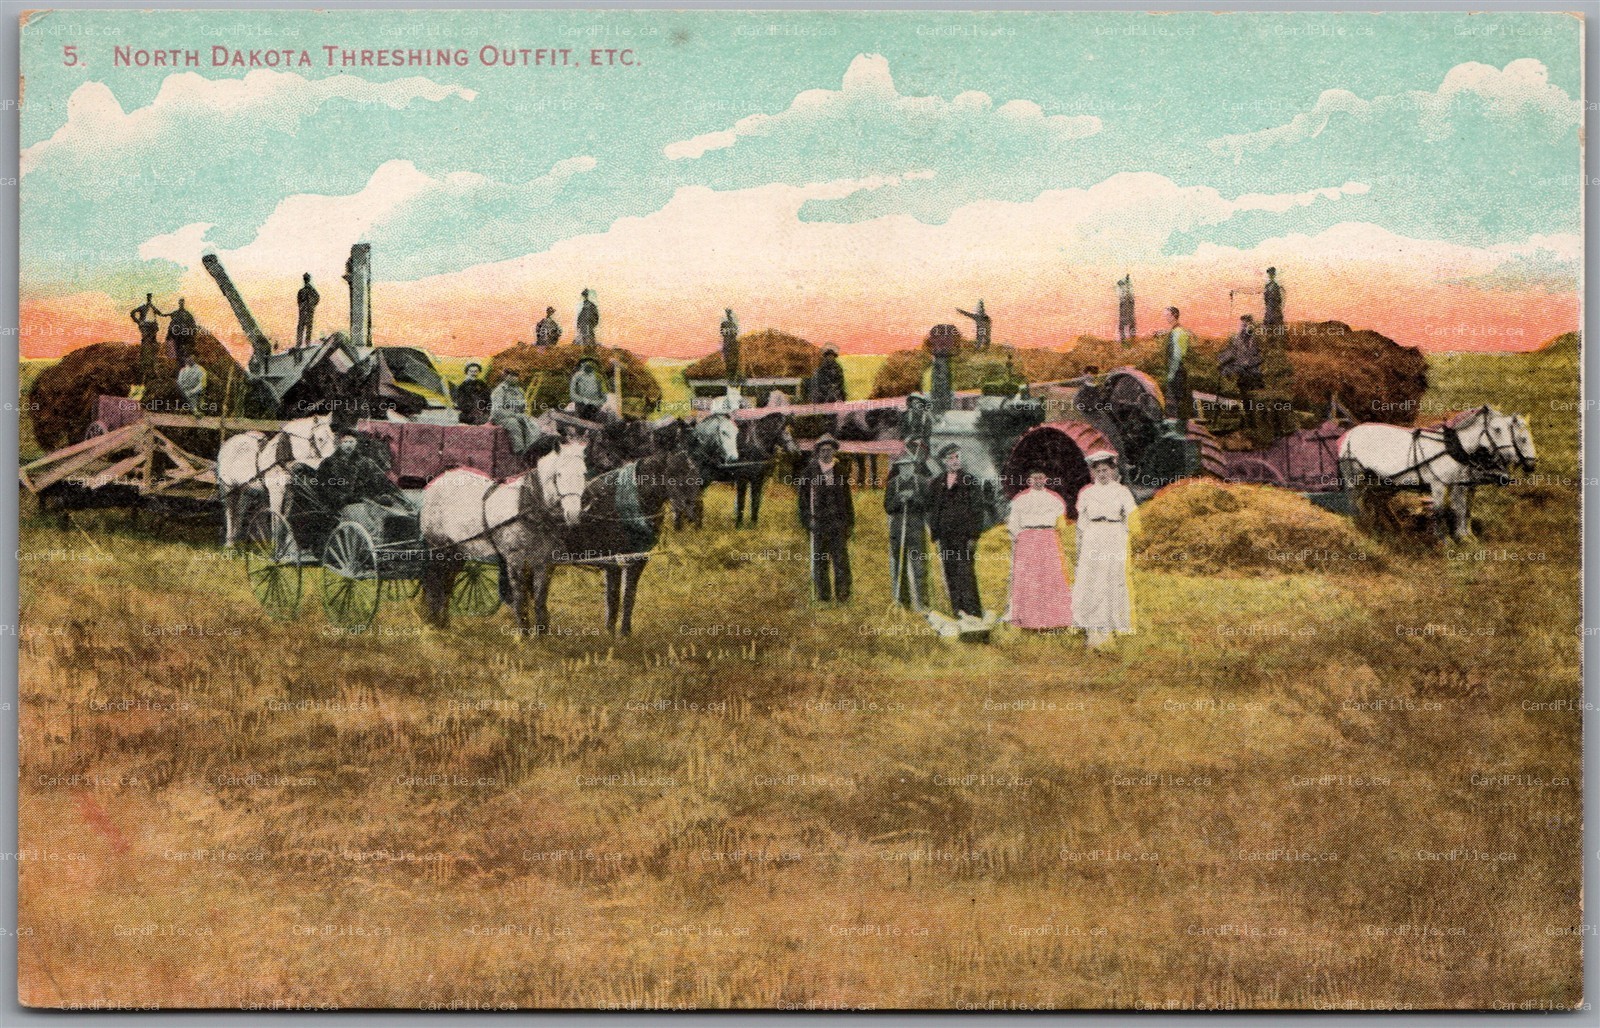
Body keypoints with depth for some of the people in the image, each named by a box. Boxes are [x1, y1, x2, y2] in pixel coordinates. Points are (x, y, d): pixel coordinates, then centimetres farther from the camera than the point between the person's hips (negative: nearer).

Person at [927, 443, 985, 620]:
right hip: (945, 536, 4)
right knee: (950, 572, 3)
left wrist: (973, 536, -8)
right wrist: (935, 535, 8)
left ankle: (972, 609, -6)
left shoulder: (969, 481, 1)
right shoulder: (936, 484, 11)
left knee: (965, 571, -9)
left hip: (964, 535, -4)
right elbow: (931, 510, 14)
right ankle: (958, 608, 10)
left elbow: (977, 510, -2)